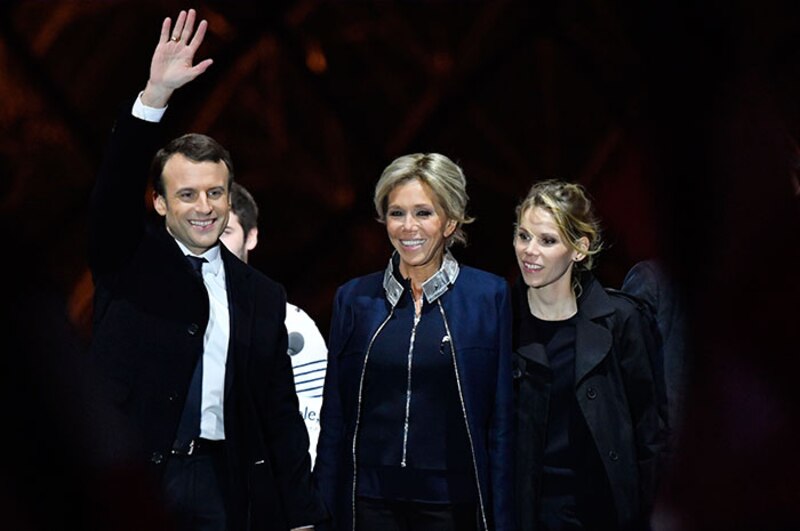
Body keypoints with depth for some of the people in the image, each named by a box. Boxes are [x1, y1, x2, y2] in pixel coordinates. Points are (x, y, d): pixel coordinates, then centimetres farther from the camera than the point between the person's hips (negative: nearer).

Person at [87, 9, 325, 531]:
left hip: (223, 483, 2)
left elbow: (282, 414, 10)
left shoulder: (263, 297, 9)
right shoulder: (129, 261, 5)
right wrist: (155, 95, -25)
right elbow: (116, 186, -13)